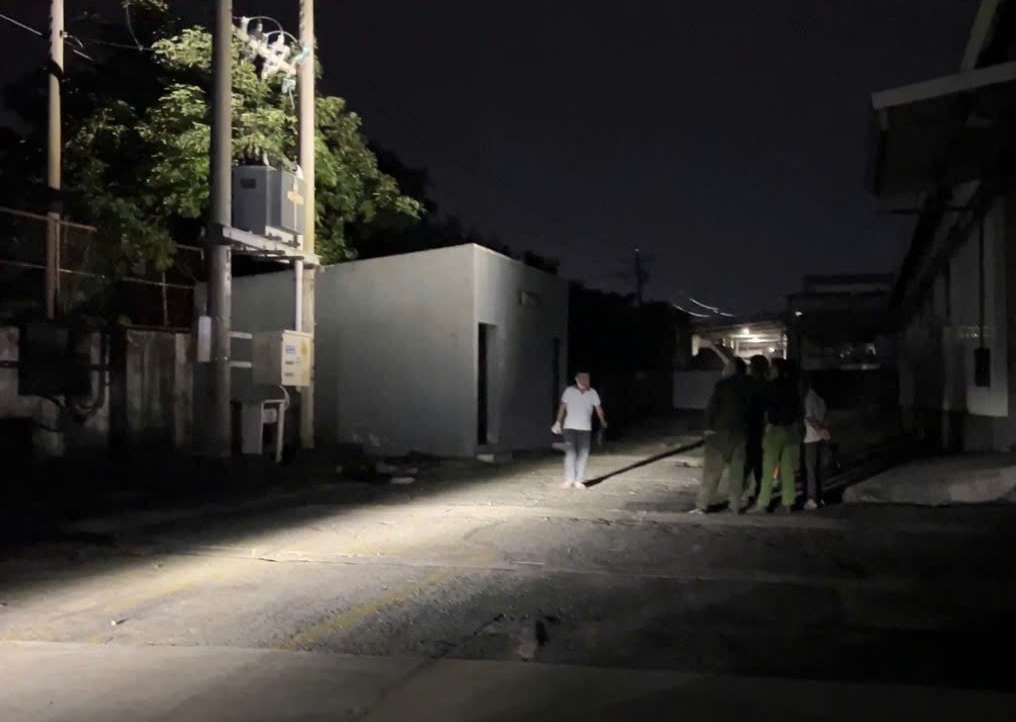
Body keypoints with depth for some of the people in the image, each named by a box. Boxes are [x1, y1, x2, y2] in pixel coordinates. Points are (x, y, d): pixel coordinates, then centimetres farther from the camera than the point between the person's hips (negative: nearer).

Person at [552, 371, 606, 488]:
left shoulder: (592, 393, 1)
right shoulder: (569, 391, -3)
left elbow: (598, 407, 11)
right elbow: (562, 407, -1)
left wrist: (602, 421, 19)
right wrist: (558, 422, -8)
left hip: (585, 428, 2)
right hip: (570, 427, -2)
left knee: (583, 455, 0)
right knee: (570, 453, -8)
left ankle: (579, 480, 6)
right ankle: (569, 480, -6)